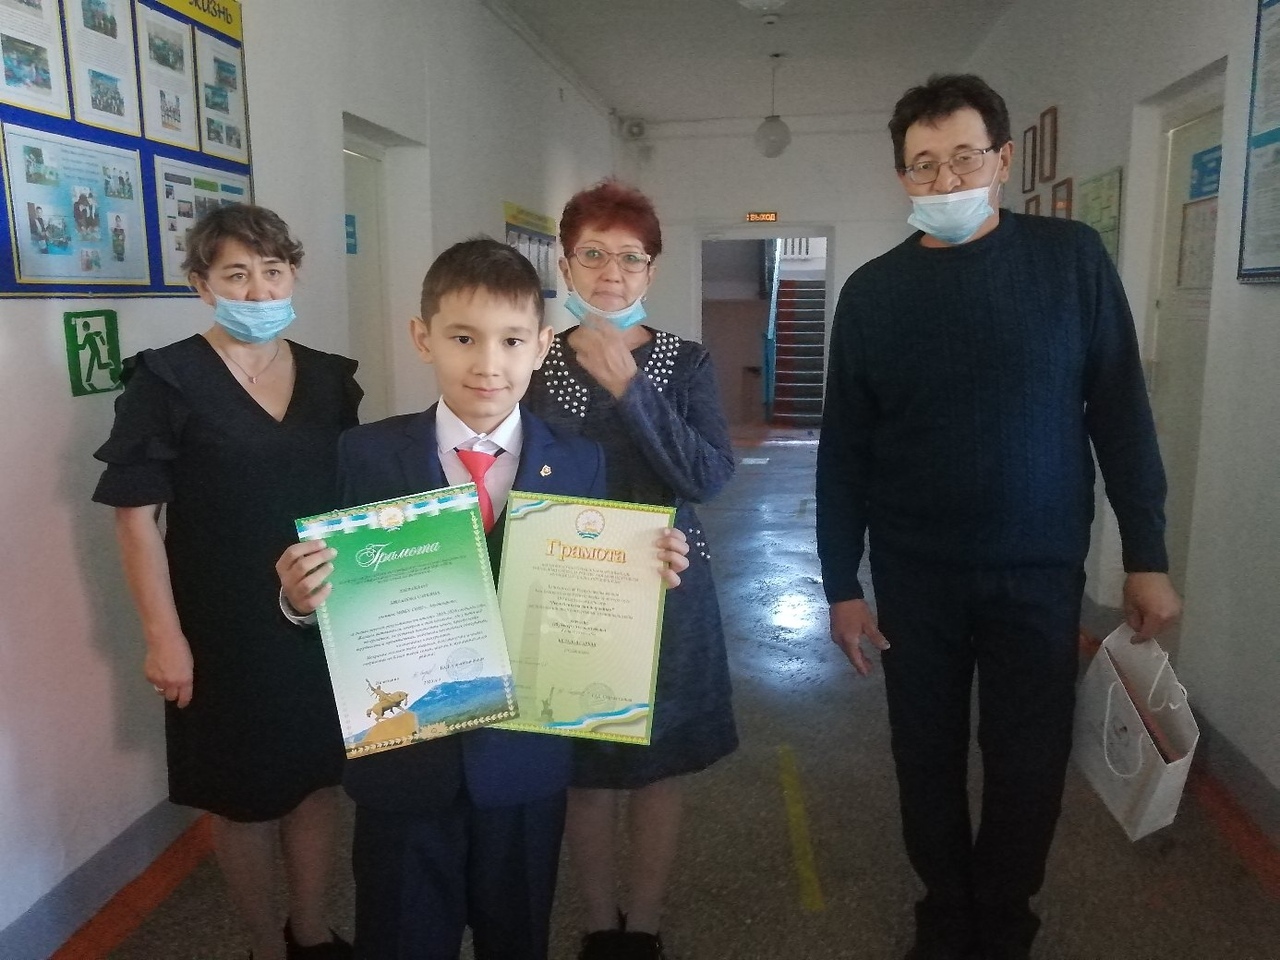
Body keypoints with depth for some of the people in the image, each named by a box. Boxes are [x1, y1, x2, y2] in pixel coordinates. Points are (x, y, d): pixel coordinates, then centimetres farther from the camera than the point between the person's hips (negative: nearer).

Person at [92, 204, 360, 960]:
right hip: (225, 629, -4)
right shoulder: (166, 379, -9)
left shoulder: (330, 378, 4)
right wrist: (164, 634, -14)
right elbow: (137, 514, -10)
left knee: (321, 777, 15)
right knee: (246, 796, 11)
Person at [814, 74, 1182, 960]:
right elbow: (843, 449, 0)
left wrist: (1147, 557, -2)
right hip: (915, 575, 1)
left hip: (1042, 570, 0)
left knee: (1029, 764, 9)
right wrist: (842, 586, -1)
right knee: (929, 756, 12)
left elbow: (1121, 413, -1)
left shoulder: (1071, 258, -3)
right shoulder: (872, 291, -2)